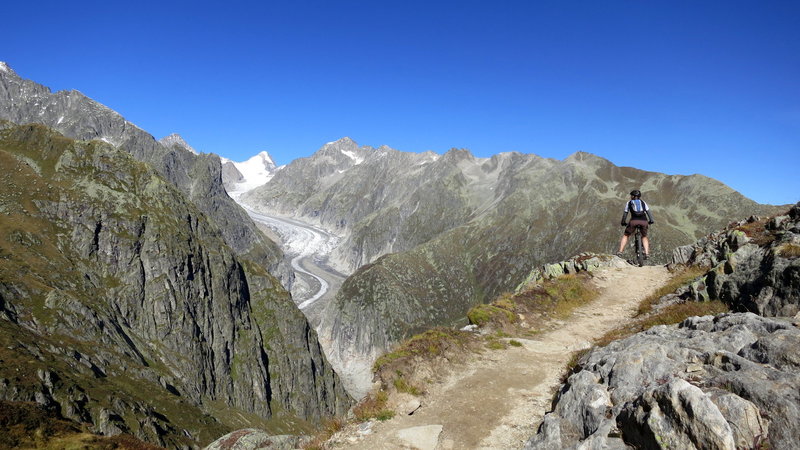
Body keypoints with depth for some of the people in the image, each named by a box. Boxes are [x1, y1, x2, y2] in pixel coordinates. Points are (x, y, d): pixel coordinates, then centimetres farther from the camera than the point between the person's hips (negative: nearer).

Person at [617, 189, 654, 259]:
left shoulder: (629, 202, 20)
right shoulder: (643, 202, 24)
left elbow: (625, 214, 16)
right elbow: (648, 212, 14)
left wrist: (623, 223, 26)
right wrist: (650, 221, 15)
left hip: (634, 221, -2)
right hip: (643, 221, 2)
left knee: (626, 235, 17)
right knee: (644, 237, 24)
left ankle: (620, 252, 5)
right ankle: (647, 253, 8)